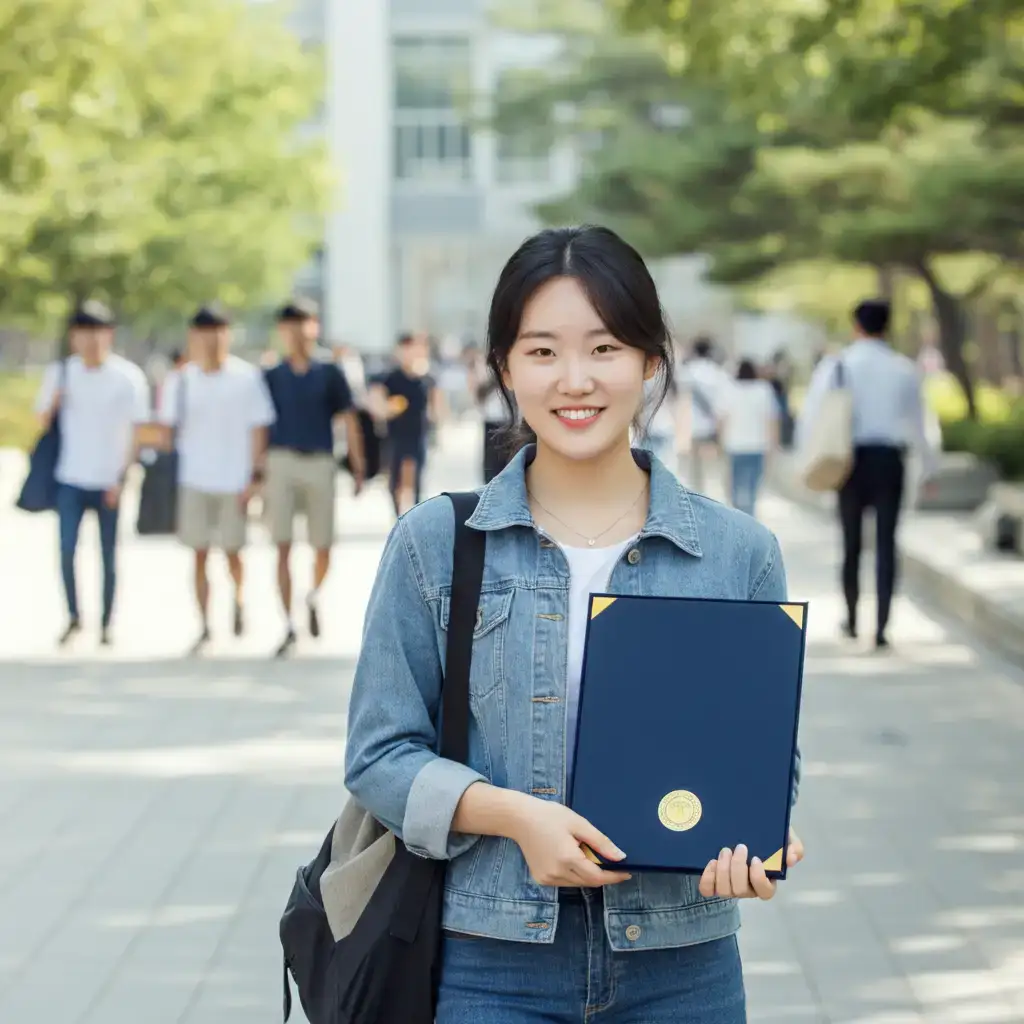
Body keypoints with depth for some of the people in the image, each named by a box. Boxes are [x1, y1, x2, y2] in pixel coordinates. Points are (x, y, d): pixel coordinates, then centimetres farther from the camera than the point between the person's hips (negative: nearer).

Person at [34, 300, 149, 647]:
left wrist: (121, 478, -8)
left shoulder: (128, 377, -4)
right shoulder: (61, 372, 2)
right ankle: (73, 616, 11)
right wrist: (54, 402, -15)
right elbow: (43, 421, 7)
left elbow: (135, 431, -2)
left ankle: (106, 624, 16)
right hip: (71, 479, 1)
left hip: (109, 482, -1)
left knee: (108, 555, 5)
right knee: (67, 549, -6)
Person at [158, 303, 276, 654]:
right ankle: (204, 627, 9)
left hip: (235, 482, -1)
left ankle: (238, 599, 33)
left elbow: (258, 429, -2)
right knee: (200, 555, 2)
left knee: (232, 552, 3)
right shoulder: (181, 380, 1)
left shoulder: (247, 378, -4)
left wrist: (255, 477, -6)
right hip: (194, 481, 2)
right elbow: (168, 427, 6)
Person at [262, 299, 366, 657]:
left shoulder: (329, 374, 6)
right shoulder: (271, 377, 7)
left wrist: (358, 467, -1)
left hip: (320, 464, 0)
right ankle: (289, 626, -2)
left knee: (323, 547, 4)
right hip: (281, 462, 0)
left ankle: (314, 597, 34)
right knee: (283, 547, -5)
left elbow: (349, 421, 5)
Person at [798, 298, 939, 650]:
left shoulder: (835, 365, -2)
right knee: (886, 544, 2)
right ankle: (881, 628, -5)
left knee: (852, 542, 15)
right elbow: (918, 421, 6)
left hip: (850, 459, 0)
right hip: (889, 459, 0)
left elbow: (811, 414, -4)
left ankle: (852, 620, 28)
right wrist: (928, 467, 19)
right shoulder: (904, 368, 1)